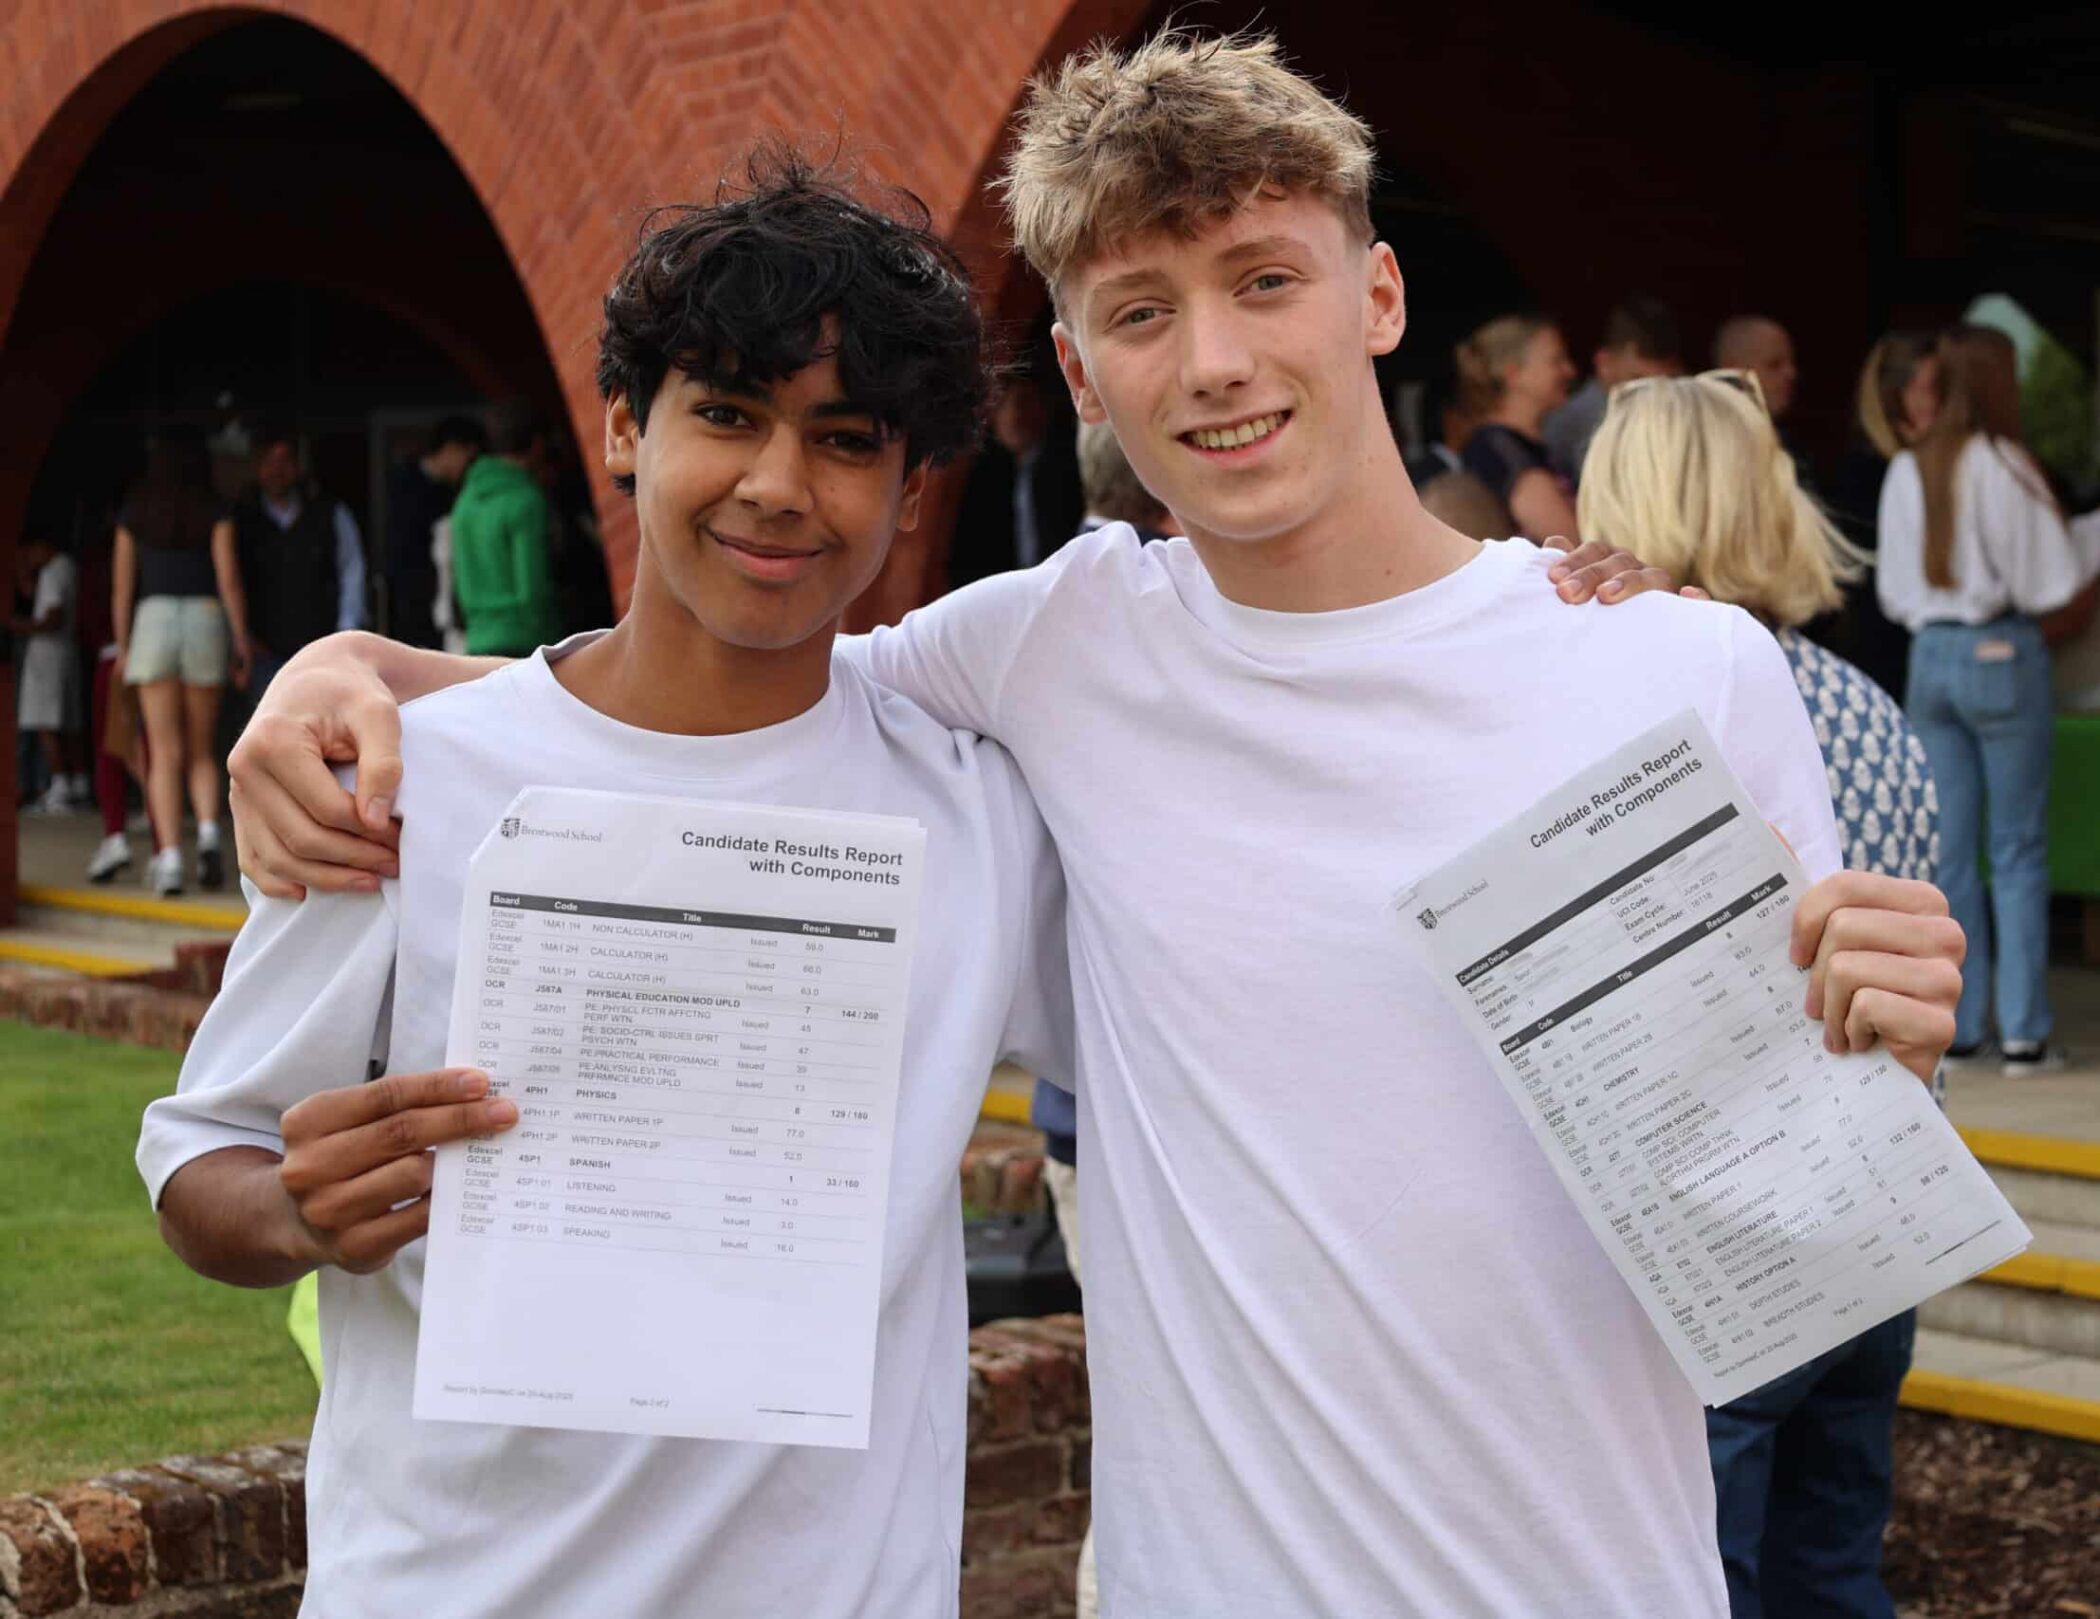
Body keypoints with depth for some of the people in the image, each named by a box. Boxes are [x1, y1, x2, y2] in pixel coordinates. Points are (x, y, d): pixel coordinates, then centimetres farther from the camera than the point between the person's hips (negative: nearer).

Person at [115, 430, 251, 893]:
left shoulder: (133, 518, 7)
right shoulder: (215, 515, 2)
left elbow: (122, 587, 7)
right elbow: (229, 580, -5)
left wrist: (122, 647, 14)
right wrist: (241, 643, -2)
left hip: (153, 619, 0)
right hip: (206, 619, 0)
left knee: (165, 752, 0)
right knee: (202, 751, 12)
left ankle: (168, 856, -9)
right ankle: (208, 830, -12)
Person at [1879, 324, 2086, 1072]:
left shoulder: (1905, 471, 4)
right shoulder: (2006, 466, -12)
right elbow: (2049, 581, -8)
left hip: (1929, 655, 5)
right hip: (2002, 652, -5)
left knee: (1949, 848, 9)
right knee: (2018, 849, 2)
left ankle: (1957, 1024, 11)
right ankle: (2022, 1031, 2)